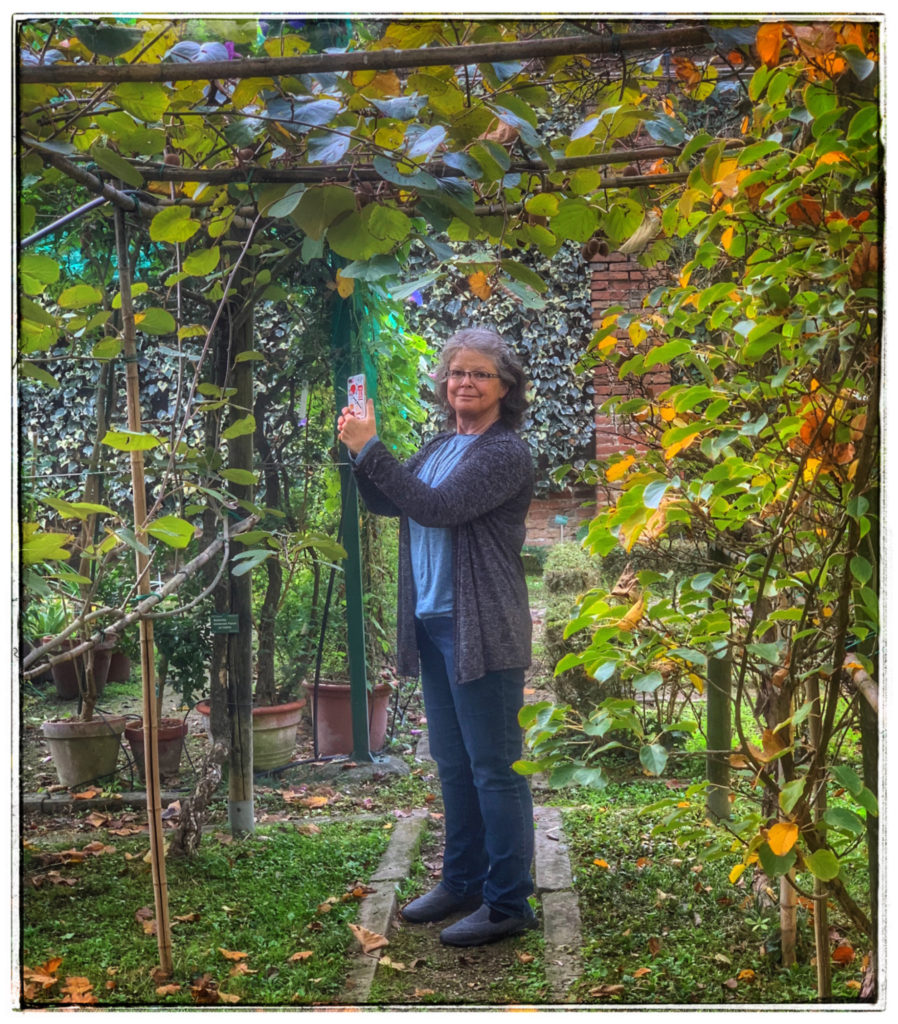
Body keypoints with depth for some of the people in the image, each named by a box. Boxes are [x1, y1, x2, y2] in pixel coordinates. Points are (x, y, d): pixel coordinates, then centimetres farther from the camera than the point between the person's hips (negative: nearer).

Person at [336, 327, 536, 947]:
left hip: (482, 632, -9)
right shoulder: (440, 447, 15)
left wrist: (371, 450, -18)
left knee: (495, 768, -1)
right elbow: (385, 503, 16)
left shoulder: (506, 452, -12)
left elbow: (439, 507, -22)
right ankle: (463, 883, 31)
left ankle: (508, 904, 9)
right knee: (454, 766, 17)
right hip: (433, 624, 9)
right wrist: (361, 450, 0)